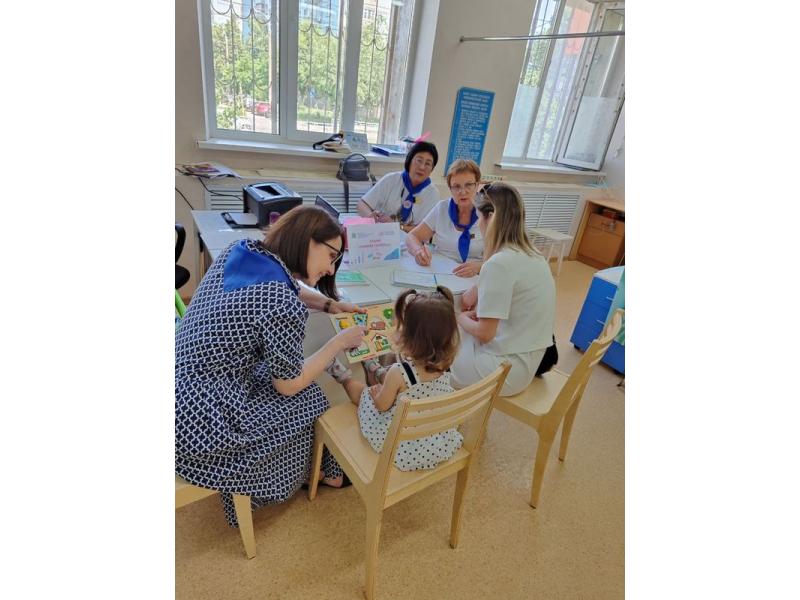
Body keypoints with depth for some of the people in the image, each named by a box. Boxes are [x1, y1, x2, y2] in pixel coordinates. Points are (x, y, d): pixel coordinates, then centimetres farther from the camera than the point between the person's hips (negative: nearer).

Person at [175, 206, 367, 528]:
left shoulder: (240, 249, -4)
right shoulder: (284, 306, -27)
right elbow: (289, 385, -11)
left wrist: (329, 304, 9)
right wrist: (341, 341, -2)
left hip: (185, 387, 8)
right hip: (200, 421, -8)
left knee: (300, 377, 19)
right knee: (309, 400, 12)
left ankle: (316, 469, 38)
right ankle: (322, 472, 40)